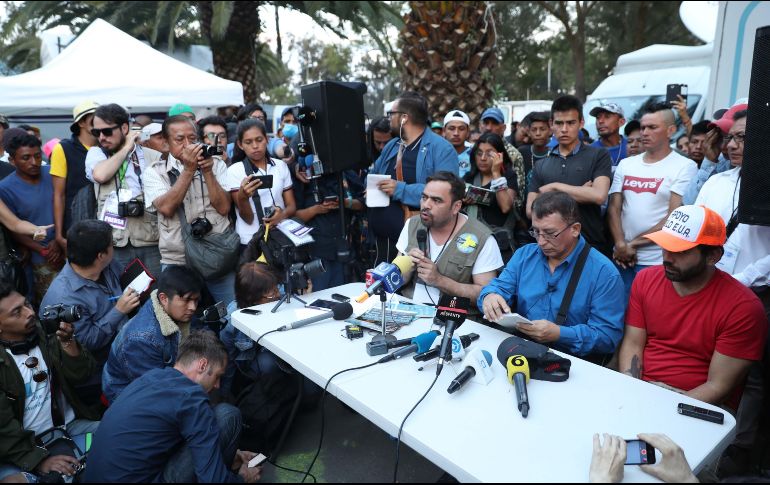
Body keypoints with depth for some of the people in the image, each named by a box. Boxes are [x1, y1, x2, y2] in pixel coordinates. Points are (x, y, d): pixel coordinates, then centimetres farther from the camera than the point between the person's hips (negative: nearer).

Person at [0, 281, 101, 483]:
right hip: (21, 448, -3)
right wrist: (39, 459, -20)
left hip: (70, 426, 4)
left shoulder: (44, 332, 0)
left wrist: (67, 341, -18)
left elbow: (82, 375, -3)